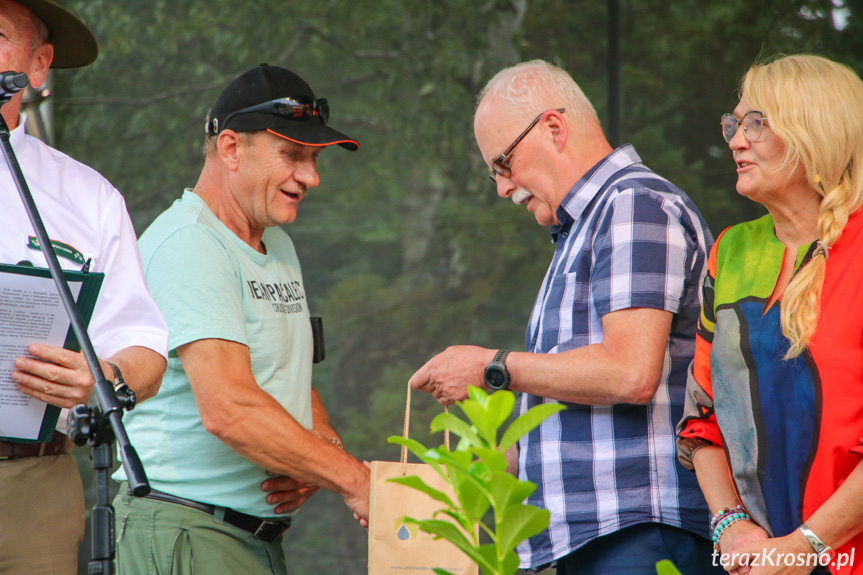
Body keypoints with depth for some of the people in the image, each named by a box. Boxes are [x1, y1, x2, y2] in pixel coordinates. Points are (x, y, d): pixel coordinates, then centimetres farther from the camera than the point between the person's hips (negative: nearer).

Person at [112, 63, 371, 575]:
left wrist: (326, 446, -1)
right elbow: (229, 408, -24)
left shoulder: (279, 247, 18)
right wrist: (351, 479, -22)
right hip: (186, 530, -9)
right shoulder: (188, 245, -14)